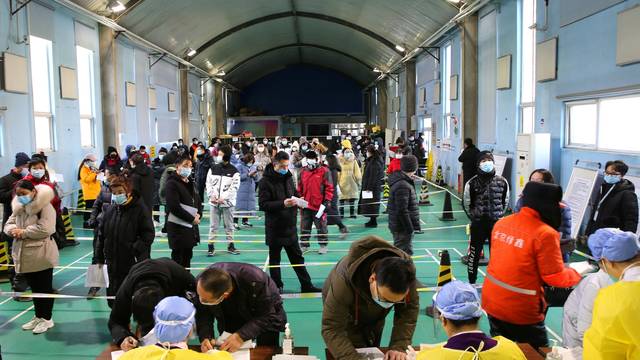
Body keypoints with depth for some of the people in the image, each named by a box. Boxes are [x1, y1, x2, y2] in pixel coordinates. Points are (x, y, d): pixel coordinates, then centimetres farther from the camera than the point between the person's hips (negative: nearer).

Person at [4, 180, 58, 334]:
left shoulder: (45, 206, -14)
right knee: (34, 288, 19)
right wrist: (13, 230, -10)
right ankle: (38, 316, 31)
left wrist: (23, 232, -17)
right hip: (24, 255, 8)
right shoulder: (18, 207, 12)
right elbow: (8, 224, 13)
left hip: (41, 255, -7)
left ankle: (47, 318, 17)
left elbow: (45, 229, -24)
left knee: (45, 288, 5)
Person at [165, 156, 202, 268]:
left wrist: (199, 214, -2)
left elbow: (198, 201, 19)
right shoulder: (172, 184, -12)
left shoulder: (190, 183, 14)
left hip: (191, 226, 8)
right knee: (178, 259, -2)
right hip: (178, 227, -8)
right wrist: (192, 219, -16)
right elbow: (174, 207, -20)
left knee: (187, 256, 15)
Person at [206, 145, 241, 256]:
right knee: (213, 226, 6)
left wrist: (223, 198, -15)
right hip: (214, 202, 2)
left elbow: (234, 187, -9)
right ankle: (211, 247, 12)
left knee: (229, 226, 8)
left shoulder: (234, 171, -5)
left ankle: (230, 245, 20)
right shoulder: (213, 169, 5)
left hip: (227, 203, -2)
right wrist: (212, 196, -8)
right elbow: (209, 183, 7)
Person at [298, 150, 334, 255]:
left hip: (319, 205, -4)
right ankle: (304, 245, 21)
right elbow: (300, 187, 17)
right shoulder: (303, 171, 9)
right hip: (306, 205, 5)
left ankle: (323, 245, 17)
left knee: (321, 227, 6)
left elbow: (329, 188, -7)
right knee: (305, 226, 11)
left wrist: (326, 202, -11)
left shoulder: (324, 171, -6)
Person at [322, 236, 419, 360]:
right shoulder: (344, 282, -45)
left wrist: (398, 347, -36)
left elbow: (409, 311, -24)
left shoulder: (406, 271, -34)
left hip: (375, 315, 3)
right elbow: (332, 329, -41)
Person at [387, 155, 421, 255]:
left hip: (397, 225, 10)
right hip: (403, 228, -10)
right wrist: (410, 228, -21)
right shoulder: (402, 186, -24)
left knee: (399, 251, 20)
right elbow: (402, 211, -25)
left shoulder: (399, 181, 9)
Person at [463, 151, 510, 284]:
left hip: (496, 223, 2)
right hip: (478, 224, -1)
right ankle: (472, 282, 22)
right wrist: (475, 216, 3)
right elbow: (466, 203, 2)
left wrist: (498, 215, 7)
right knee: (474, 253, 8)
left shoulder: (502, 182, -1)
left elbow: (505, 202, 11)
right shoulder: (472, 183, -7)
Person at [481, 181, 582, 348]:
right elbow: (555, 277, -11)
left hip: (491, 303, 6)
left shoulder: (501, 223, 0)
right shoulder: (545, 233, -19)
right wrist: (577, 273, 7)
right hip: (521, 312, -6)